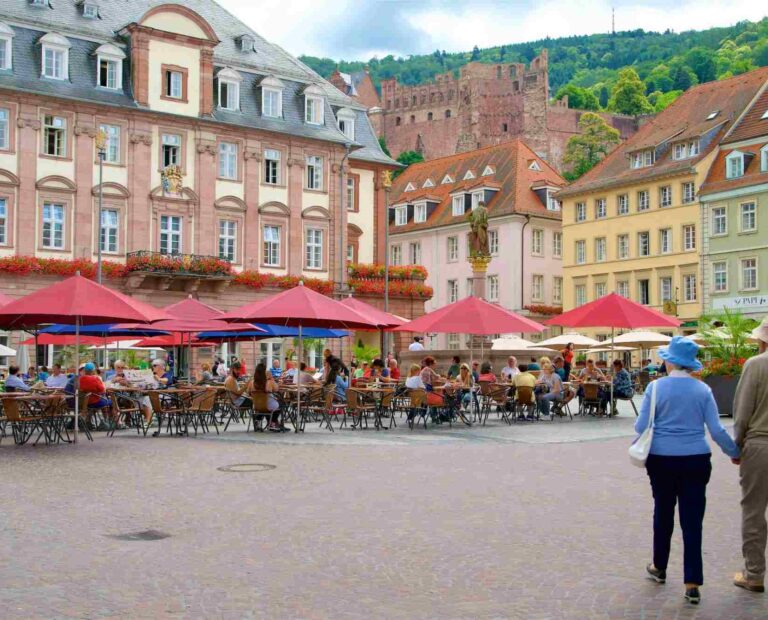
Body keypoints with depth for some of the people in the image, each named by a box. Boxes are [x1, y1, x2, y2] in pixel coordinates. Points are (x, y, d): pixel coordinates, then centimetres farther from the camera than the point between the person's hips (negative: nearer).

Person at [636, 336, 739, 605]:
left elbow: (641, 426, -6)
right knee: (692, 520, 2)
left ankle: (659, 568, 34)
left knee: (663, 512, 17)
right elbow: (717, 430, -3)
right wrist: (735, 453, 12)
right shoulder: (703, 389, -2)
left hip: (661, 459, 0)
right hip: (695, 461, 0)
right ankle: (692, 584, 0)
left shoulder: (656, 387, -6)